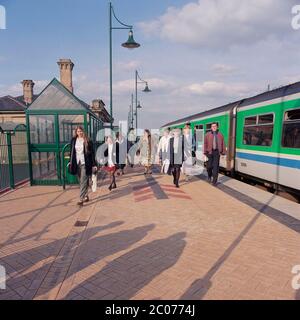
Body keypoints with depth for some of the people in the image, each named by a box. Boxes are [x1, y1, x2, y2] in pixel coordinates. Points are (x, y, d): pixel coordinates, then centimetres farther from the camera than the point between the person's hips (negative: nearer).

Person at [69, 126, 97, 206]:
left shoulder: (88, 141, -5)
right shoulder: (73, 140, 6)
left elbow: (92, 153, -4)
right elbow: (71, 152, 13)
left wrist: (94, 164, -8)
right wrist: (71, 162, 8)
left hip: (85, 163, -5)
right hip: (77, 163, 5)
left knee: (83, 182, -7)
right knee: (82, 181, 13)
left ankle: (81, 199, -7)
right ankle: (86, 196, 26)